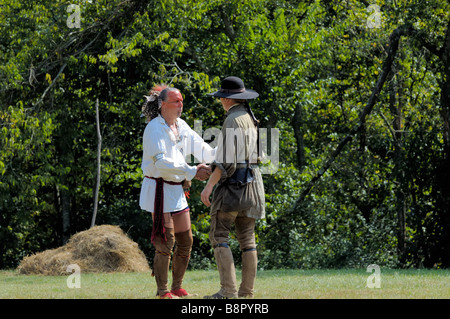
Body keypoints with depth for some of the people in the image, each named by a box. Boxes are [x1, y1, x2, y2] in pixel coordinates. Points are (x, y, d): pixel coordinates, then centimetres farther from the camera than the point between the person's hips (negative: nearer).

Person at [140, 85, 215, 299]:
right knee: (166, 241, -11)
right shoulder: (155, 129, -14)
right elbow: (161, 162, -24)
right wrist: (192, 172, -29)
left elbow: (201, 149, 9)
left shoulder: (181, 126, 11)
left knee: (185, 241, 9)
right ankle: (163, 291, -5)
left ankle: (177, 288, 18)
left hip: (176, 191, 8)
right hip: (159, 190, -8)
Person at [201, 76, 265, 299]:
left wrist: (209, 186, -18)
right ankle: (246, 292, 6)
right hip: (252, 180, 9)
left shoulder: (232, 120, -15)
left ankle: (228, 290, -18)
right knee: (246, 238, 7)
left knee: (218, 236, -9)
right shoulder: (250, 118, 14)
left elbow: (226, 159, -20)